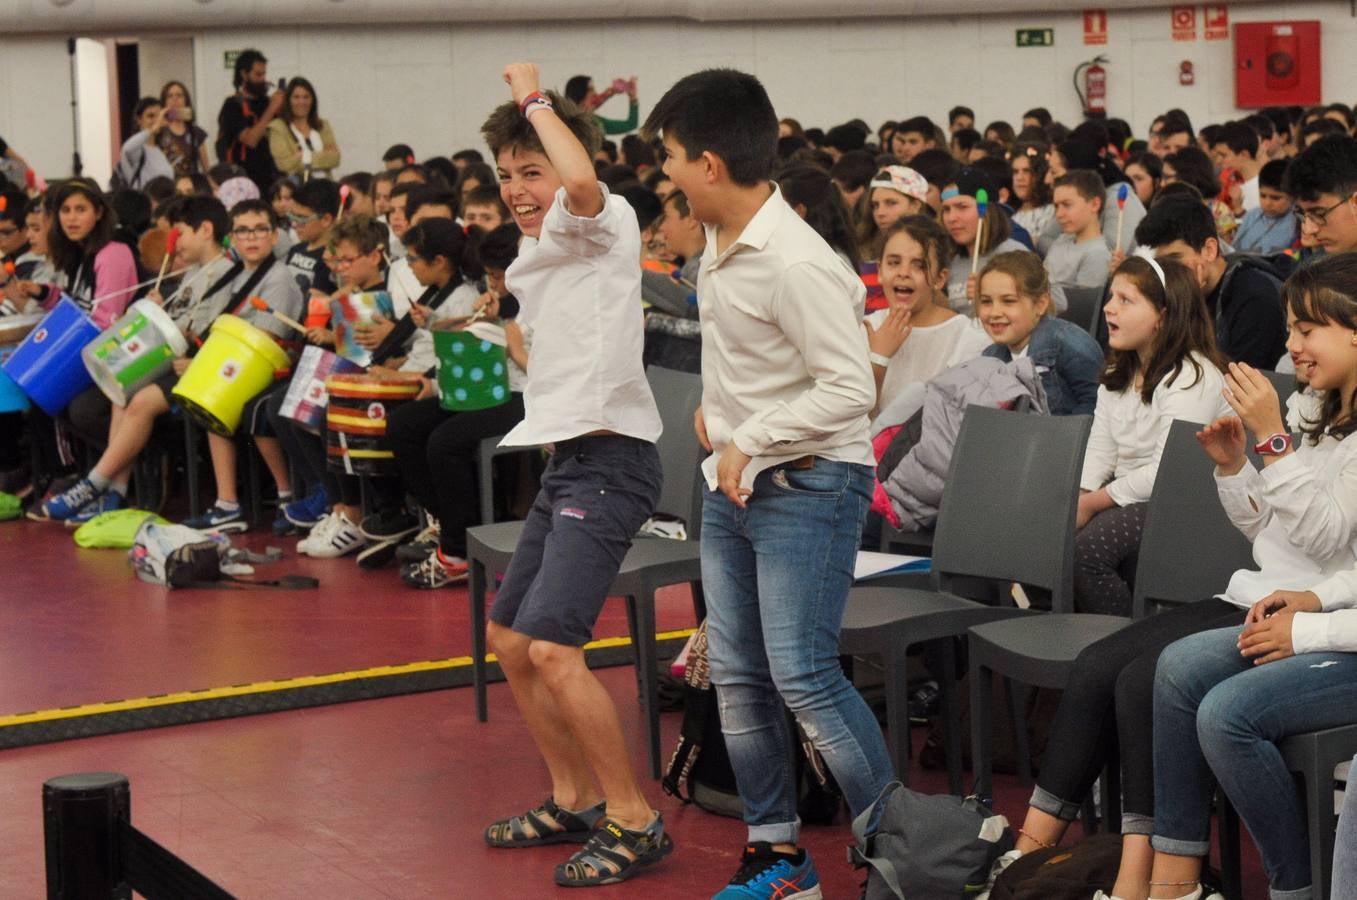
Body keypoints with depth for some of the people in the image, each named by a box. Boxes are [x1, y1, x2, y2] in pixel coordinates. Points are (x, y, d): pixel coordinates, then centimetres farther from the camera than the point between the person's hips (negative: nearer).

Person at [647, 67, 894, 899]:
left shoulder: (795, 262, -22)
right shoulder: (722, 247, 7)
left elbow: (850, 388, -25)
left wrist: (749, 440, -20)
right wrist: (716, 408, 9)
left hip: (809, 485, -9)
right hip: (734, 485, 9)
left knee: (802, 674, -12)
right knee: (736, 674, 10)